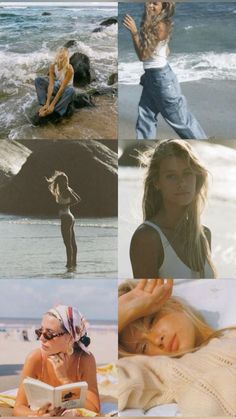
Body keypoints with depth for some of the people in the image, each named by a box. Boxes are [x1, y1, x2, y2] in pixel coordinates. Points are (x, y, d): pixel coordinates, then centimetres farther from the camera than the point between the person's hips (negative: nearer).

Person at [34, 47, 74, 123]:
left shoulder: (69, 69, -28)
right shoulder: (53, 66, -15)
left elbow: (62, 88, -30)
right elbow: (51, 85, -20)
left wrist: (52, 104, -33)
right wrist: (47, 103, -30)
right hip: (56, 88, 4)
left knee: (71, 91, -40)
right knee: (38, 80, -13)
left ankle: (50, 111, -34)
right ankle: (43, 105, -25)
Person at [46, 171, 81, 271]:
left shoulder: (65, 191, -15)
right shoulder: (68, 189, 10)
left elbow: (76, 200, -24)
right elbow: (78, 199, 19)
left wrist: (65, 205, -18)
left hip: (65, 218, -10)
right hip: (70, 217, 10)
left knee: (67, 243, -6)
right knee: (72, 242, 13)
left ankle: (69, 264, -3)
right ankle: (73, 263, 21)